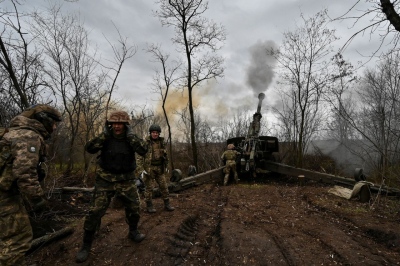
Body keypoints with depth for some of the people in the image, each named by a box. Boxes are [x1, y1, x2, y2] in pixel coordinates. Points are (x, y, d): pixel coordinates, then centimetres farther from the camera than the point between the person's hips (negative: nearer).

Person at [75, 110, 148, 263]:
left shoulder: (131, 138, -5)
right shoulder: (106, 137, -5)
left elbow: (143, 151, -21)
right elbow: (89, 149, -18)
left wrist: (130, 135, -24)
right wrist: (104, 134, -23)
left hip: (126, 180, 2)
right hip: (105, 180, -1)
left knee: (134, 207, 9)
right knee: (95, 211, -4)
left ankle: (133, 232, 36)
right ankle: (86, 245, 15)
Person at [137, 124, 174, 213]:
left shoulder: (161, 142, 5)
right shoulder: (145, 143, -9)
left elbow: (165, 155, 16)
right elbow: (140, 156, -8)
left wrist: (166, 166, 15)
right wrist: (142, 168, -12)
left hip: (159, 169, 4)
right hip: (149, 168, -4)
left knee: (164, 186, 5)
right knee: (149, 187, 3)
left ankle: (167, 204, 15)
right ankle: (149, 206, 16)